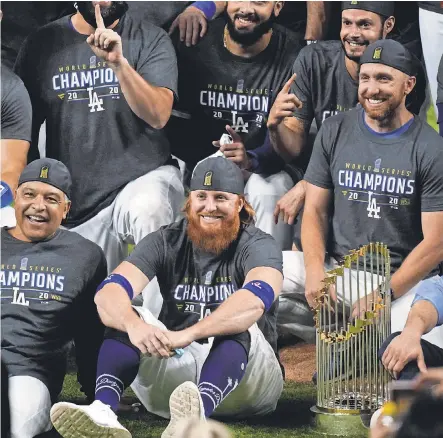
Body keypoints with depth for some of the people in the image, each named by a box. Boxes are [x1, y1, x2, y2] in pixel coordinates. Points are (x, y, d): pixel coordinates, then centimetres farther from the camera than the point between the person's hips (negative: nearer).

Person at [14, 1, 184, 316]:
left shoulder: (151, 40, -2)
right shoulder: (42, 44, 5)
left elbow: (158, 115, -16)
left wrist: (118, 62, -28)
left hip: (145, 176, -3)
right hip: (77, 201, 3)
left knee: (146, 210, -37)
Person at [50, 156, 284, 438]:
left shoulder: (258, 246, -6)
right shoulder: (166, 243, 2)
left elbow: (255, 299, -31)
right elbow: (109, 292, -14)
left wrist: (188, 334, -46)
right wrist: (134, 325, -38)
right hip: (174, 367, 3)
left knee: (239, 326, -33)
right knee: (126, 316, -19)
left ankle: (198, 413, -61)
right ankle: (103, 410, -44)